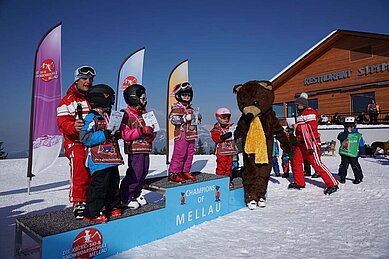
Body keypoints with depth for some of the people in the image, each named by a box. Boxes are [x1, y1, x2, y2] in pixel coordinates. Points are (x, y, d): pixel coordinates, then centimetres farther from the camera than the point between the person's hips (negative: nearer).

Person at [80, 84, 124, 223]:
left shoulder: (107, 117, 17)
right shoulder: (91, 118, -11)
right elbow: (84, 137, -20)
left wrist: (117, 135, 7)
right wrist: (103, 135, -24)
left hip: (112, 159, 9)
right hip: (99, 161, -9)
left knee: (113, 184, 17)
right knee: (99, 186, -5)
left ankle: (113, 207, 33)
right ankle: (92, 213, 9)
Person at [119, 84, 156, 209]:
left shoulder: (144, 114, 13)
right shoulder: (127, 114, -11)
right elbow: (124, 134, -19)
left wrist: (151, 135, 1)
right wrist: (142, 131, -25)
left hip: (145, 148, 8)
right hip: (134, 149, -8)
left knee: (144, 172, 12)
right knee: (135, 173, -6)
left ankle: (137, 194, 28)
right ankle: (126, 197, 12)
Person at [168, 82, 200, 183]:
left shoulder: (190, 108, 20)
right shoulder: (177, 107, -7)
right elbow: (172, 119, -20)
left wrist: (197, 117, 13)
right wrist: (185, 118, -23)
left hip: (191, 135, 9)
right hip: (181, 135, -9)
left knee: (189, 154, 11)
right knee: (179, 154, -7)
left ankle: (185, 172, 22)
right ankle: (173, 174, 1)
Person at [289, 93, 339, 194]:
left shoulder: (310, 112, -9)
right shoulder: (300, 114, 21)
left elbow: (312, 126, -21)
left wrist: (298, 126, -14)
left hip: (311, 142, -10)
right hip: (301, 142, 10)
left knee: (317, 164, -12)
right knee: (296, 162, 10)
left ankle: (333, 184, -4)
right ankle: (299, 183, 23)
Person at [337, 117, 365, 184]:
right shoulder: (343, 133, 5)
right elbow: (340, 137, -13)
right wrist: (347, 132, -16)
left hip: (353, 154, -1)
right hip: (344, 153, 1)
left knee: (355, 165, 2)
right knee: (343, 165, 4)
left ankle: (358, 177, 15)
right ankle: (342, 177, 15)